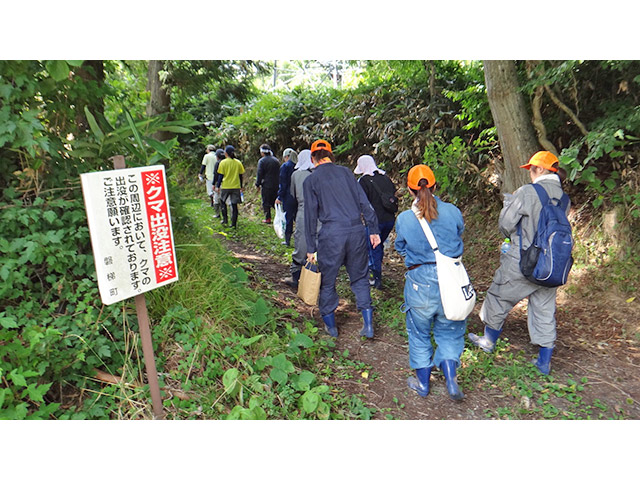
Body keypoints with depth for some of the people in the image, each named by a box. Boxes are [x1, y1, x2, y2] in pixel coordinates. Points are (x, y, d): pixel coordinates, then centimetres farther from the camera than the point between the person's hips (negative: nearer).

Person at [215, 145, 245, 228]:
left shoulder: (223, 163, -6)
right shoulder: (238, 163, 3)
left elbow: (221, 176, -5)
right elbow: (240, 176, 8)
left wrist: (218, 186, 4)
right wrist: (241, 187, 17)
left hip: (225, 187, -2)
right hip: (236, 187, 2)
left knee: (223, 202, 20)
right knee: (234, 205, 4)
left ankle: (225, 219, 14)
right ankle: (234, 224, 4)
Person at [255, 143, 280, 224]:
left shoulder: (262, 161, -8)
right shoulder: (276, 160, 9)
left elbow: (259, 174, -10)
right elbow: (279, 173, 15)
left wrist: (258, 184, -1)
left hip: (266, 185, -5)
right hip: (276, 185, 5)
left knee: (266, 202, 3)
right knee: (275, 201, 13)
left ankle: (268, 218, 3)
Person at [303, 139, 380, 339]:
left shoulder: (311, 180, 4)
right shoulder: (345, 172, 12)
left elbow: (310, 215, 1)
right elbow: (364, 202, 8)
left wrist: (311, 248, 4)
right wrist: (373, 230, 11)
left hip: (331, 234, -3)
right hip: (356, 229, 3)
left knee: (327, 281, 13)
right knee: (359, 277, 15)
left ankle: (330, 325, 25)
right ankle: (368, 324, 15)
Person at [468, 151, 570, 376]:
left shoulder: (526, 192, -16)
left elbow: (505, 224, -13)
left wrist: (508, 204, 8)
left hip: (523, 262, -6)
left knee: (498, 298, 16)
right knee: (545, 310, 15)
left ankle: (489, 341, 34)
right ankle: (545, 362, 25)